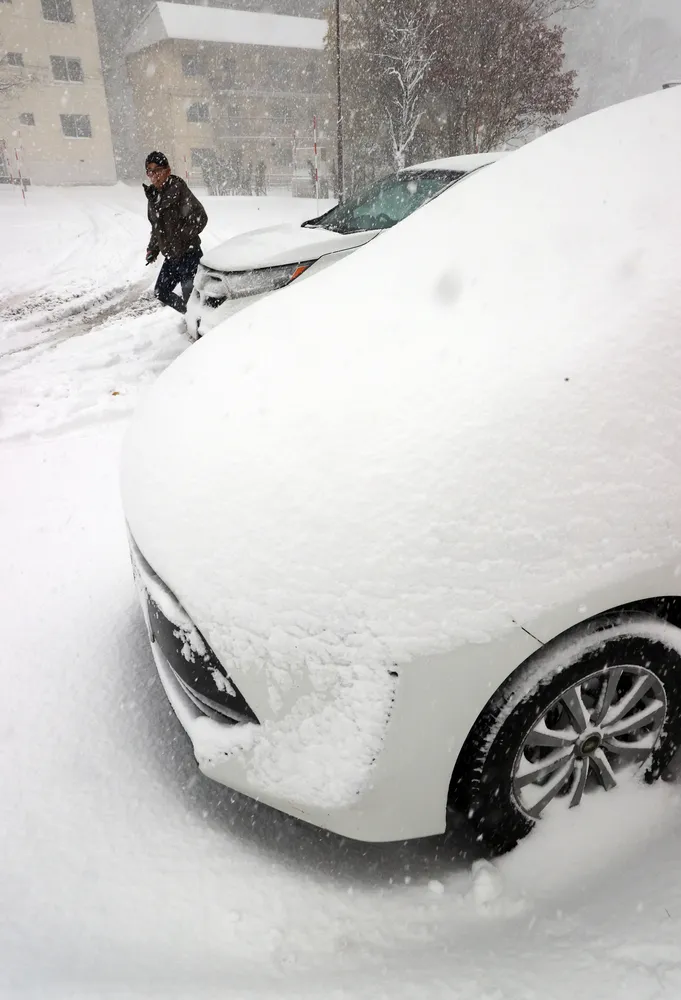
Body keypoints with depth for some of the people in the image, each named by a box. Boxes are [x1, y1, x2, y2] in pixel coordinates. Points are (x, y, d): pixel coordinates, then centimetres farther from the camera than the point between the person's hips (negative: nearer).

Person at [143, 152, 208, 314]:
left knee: (190, 296, -6)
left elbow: (200, 217, -21)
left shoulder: (178, 189, -14)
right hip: (171, 256, 9)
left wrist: (182, 238, -22)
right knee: (161, 292, 15)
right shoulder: (153, 195, 8)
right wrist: (153, 249, 14)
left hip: (188, 254, -8)